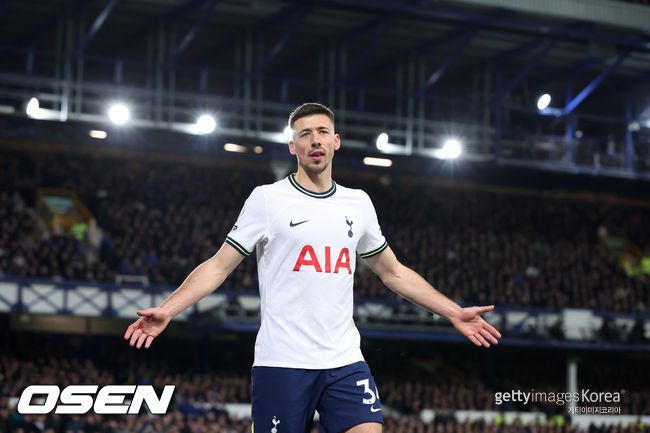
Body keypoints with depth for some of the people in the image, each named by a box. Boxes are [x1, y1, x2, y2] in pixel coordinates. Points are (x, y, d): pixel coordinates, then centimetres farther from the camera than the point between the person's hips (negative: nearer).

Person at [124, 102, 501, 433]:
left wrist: (454, 313, 20)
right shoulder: (268, 199, 1)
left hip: (346, 362, 3)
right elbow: (219, 266, 0)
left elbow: (393, 272, 23)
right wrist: (166, 311, -13)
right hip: (282, 364, -3)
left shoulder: (358, 203, 13)